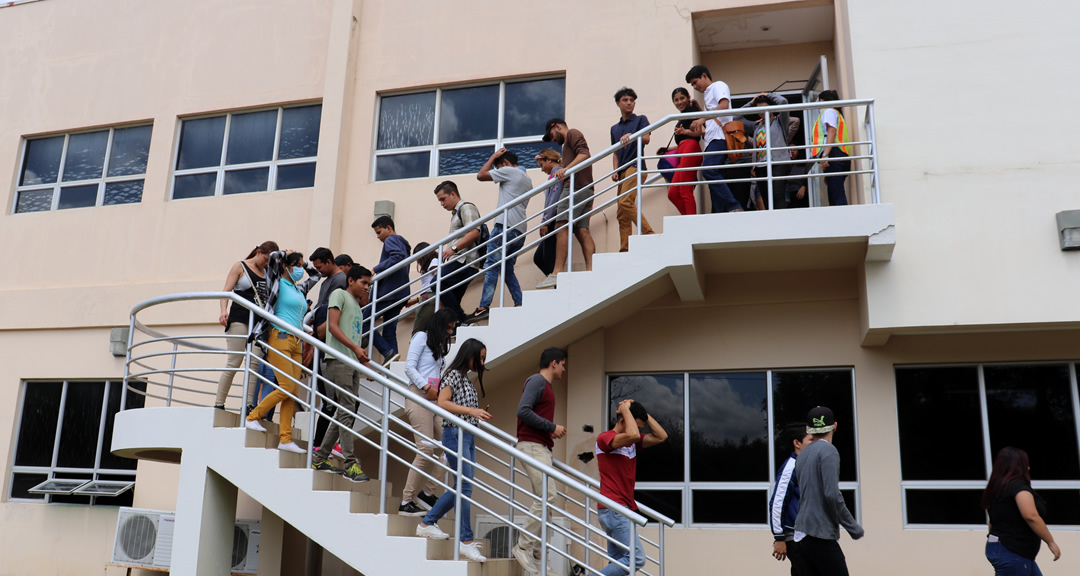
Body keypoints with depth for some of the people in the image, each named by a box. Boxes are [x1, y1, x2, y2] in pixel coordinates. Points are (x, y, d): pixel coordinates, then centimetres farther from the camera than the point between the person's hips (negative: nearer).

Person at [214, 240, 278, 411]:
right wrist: (223, 311, -18)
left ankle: (249, 405, -7)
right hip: (239, 320, -5)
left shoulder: (267, 272, 19)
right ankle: (218, 404, -3)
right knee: (233, 363, -8)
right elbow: (226, 291, -4)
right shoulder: (240, 267, 5)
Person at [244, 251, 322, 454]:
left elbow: (316, 275, 36)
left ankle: (285, 439, 1)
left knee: (293, 392, 0)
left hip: (296, 343, 7)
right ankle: (252, 417, 5)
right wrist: (285, 254, 6)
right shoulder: (278, 283, 1)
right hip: (280, 338, -7)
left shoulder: (299, 289, 19)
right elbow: (273, 258, -13)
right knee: (287, 388, -13)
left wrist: (303, 263, 23)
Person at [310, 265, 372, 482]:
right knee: (347, 410, -12)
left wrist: (361, 355, 7)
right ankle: (350, 464, -13)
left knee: (345, 413, 8)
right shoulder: (339, 294, 1)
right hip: (338, 359, -9)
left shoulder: (357, 306, 26)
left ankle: (320, 458, 16)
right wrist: (355, 347, -18)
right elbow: (333, 326, -11)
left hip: (352, 363, 9)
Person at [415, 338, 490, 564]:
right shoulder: (454, 374, -8)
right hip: (456, 435, -9)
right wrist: (470, 410, -23)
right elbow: (442, 403, -19)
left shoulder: (467, 378, 19)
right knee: (464, 487, -8)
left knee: (461, 487, 11)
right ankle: (466, 541, -4)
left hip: (468, 437, 9)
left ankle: (427, 523, 22)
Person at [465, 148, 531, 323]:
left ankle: (484, 307, -22)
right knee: (508, 269, 11)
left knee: (491, 265, -13)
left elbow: (480, 175, 4)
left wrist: (493, 157, 14)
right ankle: (520, 306, 2)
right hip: (520, 230, 9)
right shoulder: (528, 179, 27)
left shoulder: (509, 171, 2)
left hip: (505, 226, -9)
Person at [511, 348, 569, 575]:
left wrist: (551, 431, 5)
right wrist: (552, 427, -16)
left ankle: (535, 547, 12)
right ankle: (524, 545, -9)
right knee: (548, 496, -15)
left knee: (542, 499, 9)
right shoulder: (537, 381, -8)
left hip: (540, 448, 10)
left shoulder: (545, 385, 21)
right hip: (532, 446, -10)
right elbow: (523, 411, -21)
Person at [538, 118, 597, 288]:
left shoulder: (572, 133, 5)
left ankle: (557, 273, -23)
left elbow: (584, 153, -13)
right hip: (585, 188, 10)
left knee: (561, 227, -16)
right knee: (582, 230, 0)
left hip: (576, 186, -10)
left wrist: (566, 169, -25)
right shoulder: (568, 143, 33)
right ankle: (590, 270, -9)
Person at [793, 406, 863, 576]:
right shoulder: (828, 450, -9)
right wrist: (854, 528, -8)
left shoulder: (803, 454, 15)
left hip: (802, 534, 8)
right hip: (820, 535, -8)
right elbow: (832, 495, -17)